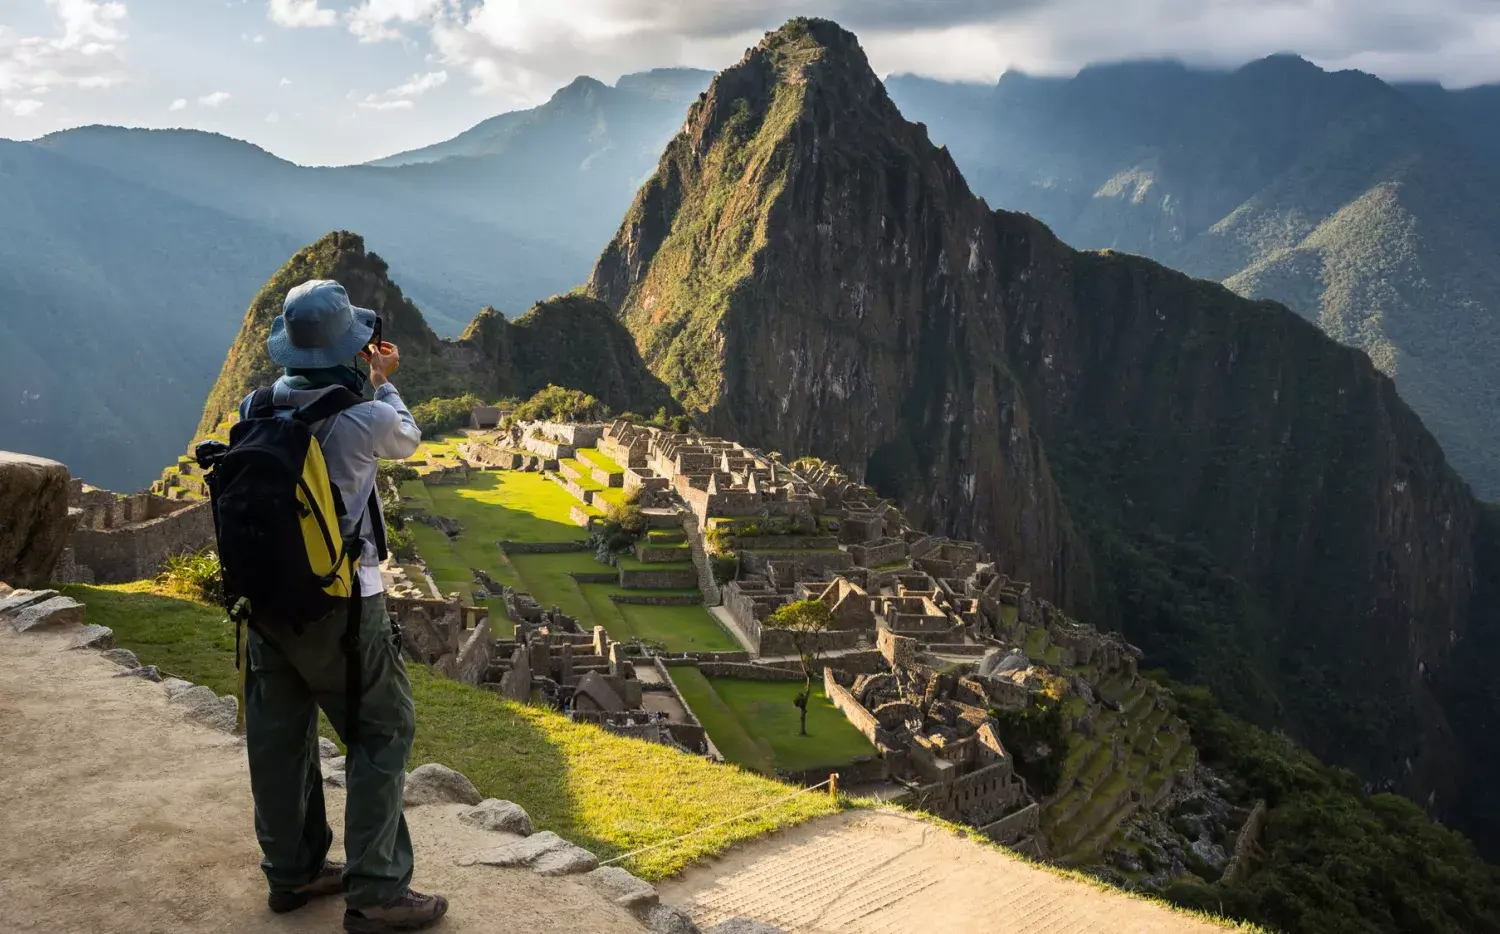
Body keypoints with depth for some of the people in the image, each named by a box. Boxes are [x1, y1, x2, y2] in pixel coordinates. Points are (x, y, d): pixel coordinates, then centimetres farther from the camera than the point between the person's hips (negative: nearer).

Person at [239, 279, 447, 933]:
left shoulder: (258, 408, -4)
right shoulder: (366, 420, -19)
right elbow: (407, 441, 4)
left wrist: (366, 381, 24)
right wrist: (382, 385, 18)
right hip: (340, 603, -6)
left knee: (281, 736, 16)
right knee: (383, 732, 6)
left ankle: (292, 873, 31)